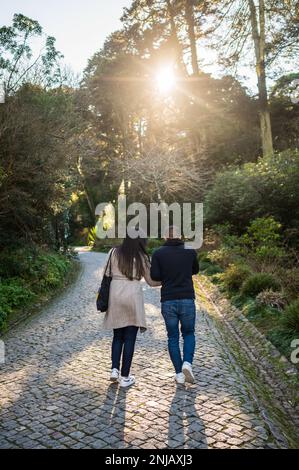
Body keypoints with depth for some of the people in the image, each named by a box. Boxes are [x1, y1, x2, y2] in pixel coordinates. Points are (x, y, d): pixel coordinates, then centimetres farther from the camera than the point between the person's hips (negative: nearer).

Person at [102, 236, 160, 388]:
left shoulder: (114, 253, 4)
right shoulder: (142, 257, 0)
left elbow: (106, 275, 3)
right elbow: (151, 281, 6)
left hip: (115, 296, 2)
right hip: (133, 297, -2)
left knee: (118, 336, 19)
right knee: (129, 338, 7)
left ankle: (115, 369, 9)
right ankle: (124, 377, 12)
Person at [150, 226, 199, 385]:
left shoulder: (158, 253, -1)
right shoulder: (190, 251, 2)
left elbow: (154, 276, -8)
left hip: (168, 301, 0)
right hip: (187, 300, 0)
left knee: (173, 337, 13)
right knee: (188, 334, 19)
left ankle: (179, 373, 15)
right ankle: (187, 364, -2)